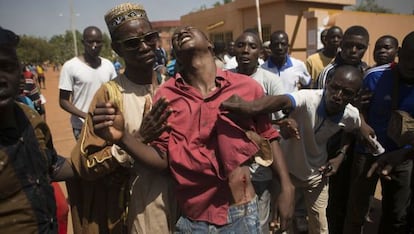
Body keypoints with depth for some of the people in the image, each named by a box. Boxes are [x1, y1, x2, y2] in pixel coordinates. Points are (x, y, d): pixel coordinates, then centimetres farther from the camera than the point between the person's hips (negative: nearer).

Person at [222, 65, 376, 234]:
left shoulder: (351, 115, -16)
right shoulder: (307, 99, -33)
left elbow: (356, 129, 9)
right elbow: (282, 102, -55)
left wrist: (340, 155, -6)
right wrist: (247, 106, -75)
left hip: (317, 173, 3)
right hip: (287, 168, -3)